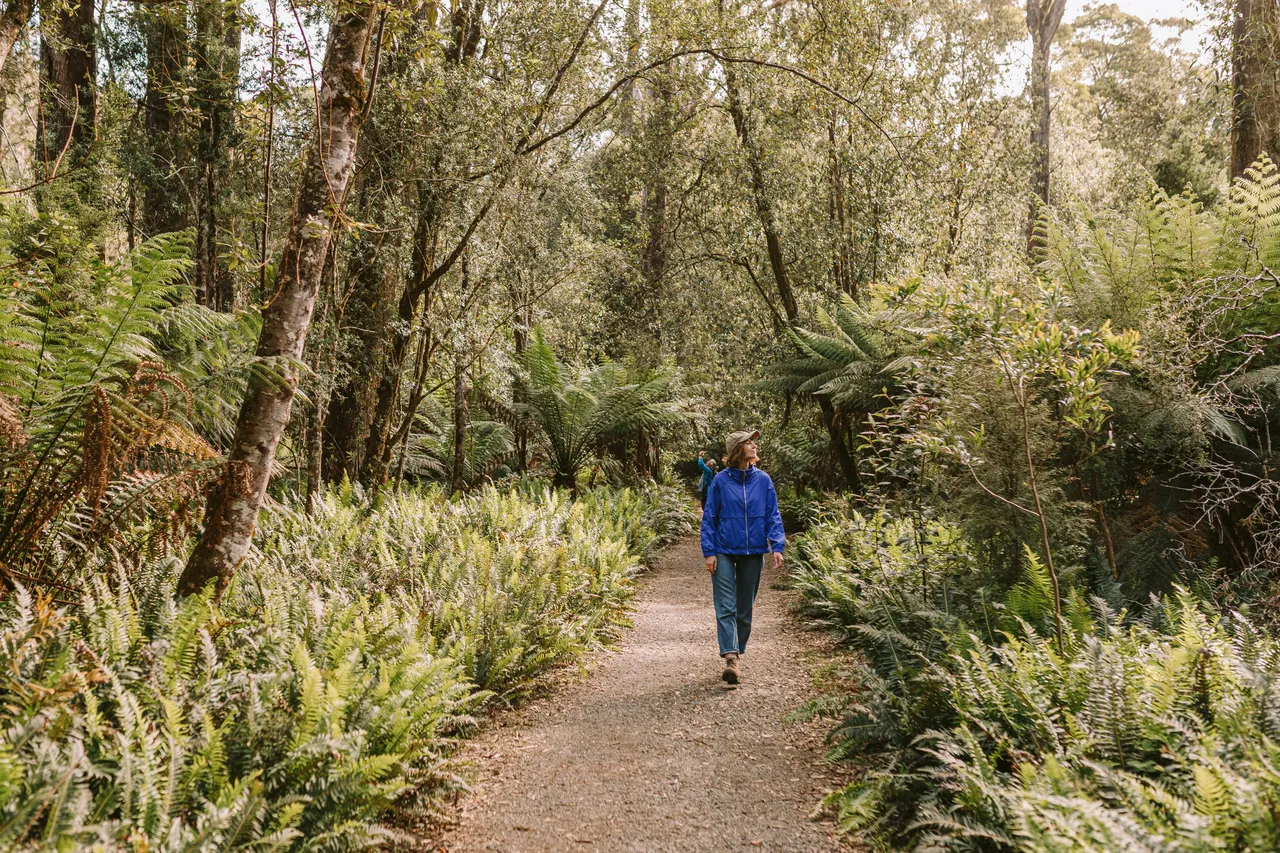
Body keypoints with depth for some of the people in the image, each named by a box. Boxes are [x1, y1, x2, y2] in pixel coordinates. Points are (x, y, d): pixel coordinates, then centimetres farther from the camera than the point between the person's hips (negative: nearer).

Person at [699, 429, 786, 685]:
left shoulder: (763, 480, 2)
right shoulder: (721, 481, -3)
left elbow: (773, 516, 4)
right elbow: (709, 518, 0)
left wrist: (777, 546, -9)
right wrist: (709, 552, -6)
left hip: (753, 553, 3)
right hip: (725, 552, -2)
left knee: (745, 609, 10)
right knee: (726, 607, -10)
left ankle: (736, 653, 22)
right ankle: (730, 658, -16)